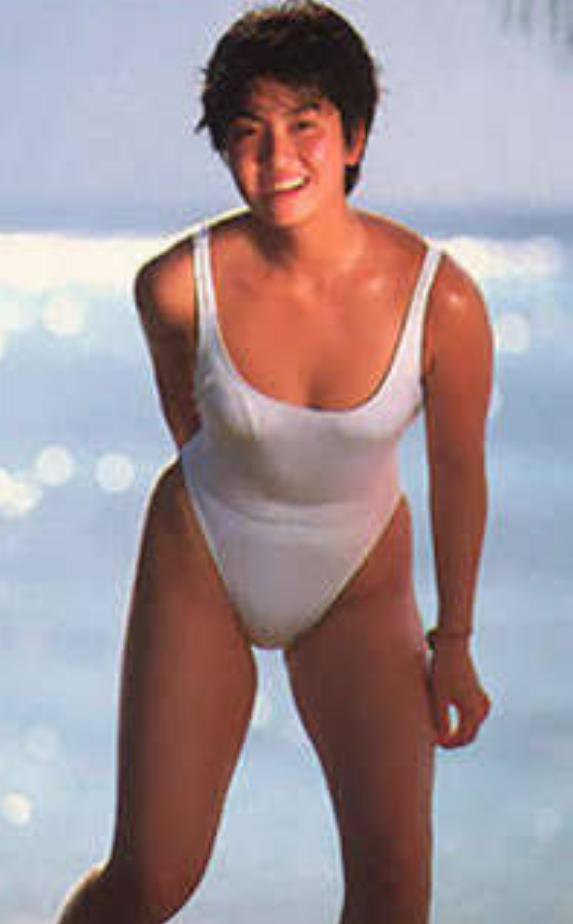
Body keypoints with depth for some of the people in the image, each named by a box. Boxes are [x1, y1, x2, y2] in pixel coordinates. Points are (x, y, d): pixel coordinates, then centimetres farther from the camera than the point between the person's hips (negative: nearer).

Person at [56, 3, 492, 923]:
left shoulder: (442, 298, -23)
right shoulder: (179, 283, -21)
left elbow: (458, 470, -7)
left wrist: (454, 643, 4)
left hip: (361, 585, 1)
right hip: (201, 567, 0)